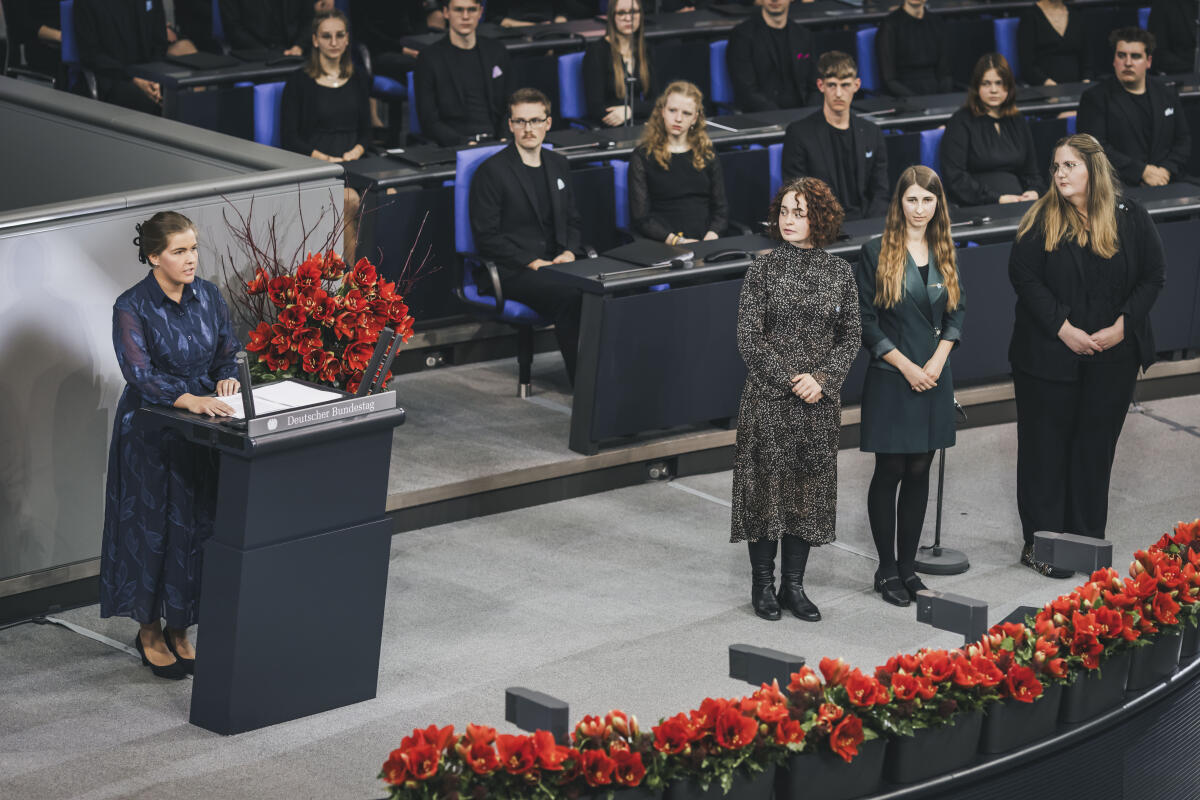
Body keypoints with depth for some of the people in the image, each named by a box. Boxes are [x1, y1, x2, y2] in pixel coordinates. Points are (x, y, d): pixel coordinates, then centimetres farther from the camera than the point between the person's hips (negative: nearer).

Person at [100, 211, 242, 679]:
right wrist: (189, 400, -39)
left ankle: (179, 629, 20)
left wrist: (227, 378, -15)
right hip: (150, 433, -5)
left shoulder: (207, 297, 3)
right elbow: (140, 374, -24)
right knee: (151, 526, 2)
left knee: (196, 526, 7)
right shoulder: (132, 307, -15)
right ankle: (150, 632, 16)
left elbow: (228, 353, 9)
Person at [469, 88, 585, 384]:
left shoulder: (558, 165, 18)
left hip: (555, 263, 6)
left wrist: (569, 252, 1)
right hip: (513, 272, -5)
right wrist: (532, 262, -16)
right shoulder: (492, 171, -3)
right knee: (569, 298, -34)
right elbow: (486, 238, -7)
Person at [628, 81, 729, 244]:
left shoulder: (707, 153, 16)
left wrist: (711, 237, -7)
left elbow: (721, 209, 14)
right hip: (663, 248, -3)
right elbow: (641, 218, -1)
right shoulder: (643, 156, 6)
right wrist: (677, 241, -15)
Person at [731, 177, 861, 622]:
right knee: (767, 483, 1)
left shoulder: (838, 273, 4)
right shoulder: (764, 269, -3)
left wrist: (821, 379, -10)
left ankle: (794, 586, 16)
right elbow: (748, 338, -6)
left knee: (809, 486, 6)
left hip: (818, 401, 2)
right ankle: (762, 583, 13)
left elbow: (850, 339, 5)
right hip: (768, 398, -2)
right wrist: (788, 381, -12)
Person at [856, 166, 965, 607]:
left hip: (934, 378, 4)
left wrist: (937, 361, -4)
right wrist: (907, 366, -11)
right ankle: (887, 570, 10)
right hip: (891, 378, -4)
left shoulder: (944, 252, 8)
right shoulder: (876, 252, -7)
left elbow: (957, 311, 11)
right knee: (889, 472, 1)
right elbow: (866, 321, -7)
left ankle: (908, 566, 16)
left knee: (919, 472, 8)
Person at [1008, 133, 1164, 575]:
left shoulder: (1130, 218, -1)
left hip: (1112, 355, 2)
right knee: (1045, 445, 3)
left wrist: (1121, 327, -10)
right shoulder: (1042, 220, -5)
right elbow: (1023, 275, -9)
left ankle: (1086, 539, 19)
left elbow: (1152, 278, 2)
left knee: (1096, 445, 9)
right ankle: (1039, 543, 11)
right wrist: (1063, 328, -16)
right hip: (1049, 353, -2)